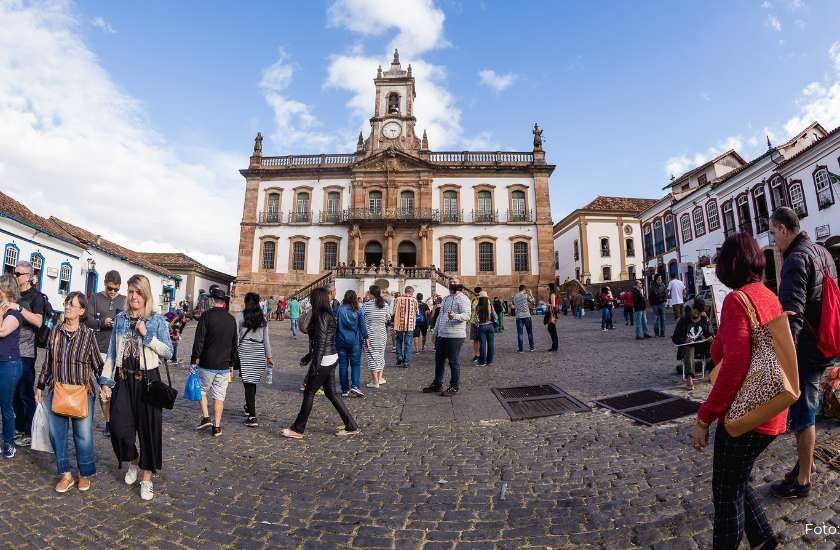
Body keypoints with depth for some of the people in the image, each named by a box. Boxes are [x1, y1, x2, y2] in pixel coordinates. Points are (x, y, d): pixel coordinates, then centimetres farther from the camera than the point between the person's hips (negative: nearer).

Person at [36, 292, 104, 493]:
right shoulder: (55, 331, 2)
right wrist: (40, 386, 14)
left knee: (83, 435, 5)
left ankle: (85, 474, 22)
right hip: (55, 391, 3)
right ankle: (65, 475, 25)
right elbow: (48, 361, 12)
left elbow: (98, 363, -2)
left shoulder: (89, 334, -7)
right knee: (57, 434, 9)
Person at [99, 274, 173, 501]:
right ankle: (133, 461, 32)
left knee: (148, 427, 3)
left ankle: (147, 478, 21)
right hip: (122, 380, 3)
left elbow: (168, 352, -6)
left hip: (147, 380, -3)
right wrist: (105, 381, 4)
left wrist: (147, 336, -15)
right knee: (119, 427, -1)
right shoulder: (120, 319, 6)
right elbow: (111, 353, 9)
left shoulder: (157, 320, -3)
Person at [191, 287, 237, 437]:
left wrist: (194, 361, -4)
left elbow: (199, 341, -12)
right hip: (224, 366, 3)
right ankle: (217, 427, 11)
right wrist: (232, 364, 20)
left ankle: (205, 417, 8)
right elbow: (235, 344, 11)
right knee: (219, 395, 9)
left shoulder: (206, 316, -10)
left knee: (202, 390, 18)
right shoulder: (231, 319, 5)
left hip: (207, 364, -3)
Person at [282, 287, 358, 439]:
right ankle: (351, 426, 17)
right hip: (331, 358, 9)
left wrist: (315, 365, -18)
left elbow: (321, 342, -20)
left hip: (324, 361, -9)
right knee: (331, 392, 13)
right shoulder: (328, 314, 12)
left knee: (309, 393, 4)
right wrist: (309, 355, 24)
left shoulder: (322, 317, -17)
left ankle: (297, 430, 18)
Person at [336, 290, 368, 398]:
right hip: (355, 341, -1)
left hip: (341, 341, 1)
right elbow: (363, 326, -2)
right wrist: (366, 338, 7)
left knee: (343, 364, 8)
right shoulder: (358, 311, -5)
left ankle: (345, 390, 12)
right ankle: (355, 386, -8)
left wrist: (335, 339, 11)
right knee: (355, 364, 7)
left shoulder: (339, 310, -3)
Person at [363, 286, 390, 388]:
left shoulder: (367, 305, -12)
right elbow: (388, 319, 7)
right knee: (381, 354, 17)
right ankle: (380, 378, 24)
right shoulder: (385, 305, -2)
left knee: (372, 355, 3)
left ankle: (375, 381, 6)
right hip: (382, 333, 4)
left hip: (370, 334, -4)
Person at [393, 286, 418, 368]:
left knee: (399, 342, 20)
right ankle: (406, 362, 6)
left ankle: (399, 357, 13)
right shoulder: (414, 300, -3)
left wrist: (395, 327, 0)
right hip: (410, 325, 0)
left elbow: (395, 313, -6)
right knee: (408, 343, 6)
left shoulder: (398, 299, -5)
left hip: (400, 324, 0)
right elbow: (416, 312, 7)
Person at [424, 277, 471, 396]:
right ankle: (437, 384, 28)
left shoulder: (462, 299, -8)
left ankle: (454, 387, 13)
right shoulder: (445, 299, 19)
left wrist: (455, 316, -39)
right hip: (441, 335, 8)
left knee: (453, 361, 0)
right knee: (439, 360, 14)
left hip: (455, 336, -8)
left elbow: (467, 315, -21)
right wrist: (435, 332, 21)